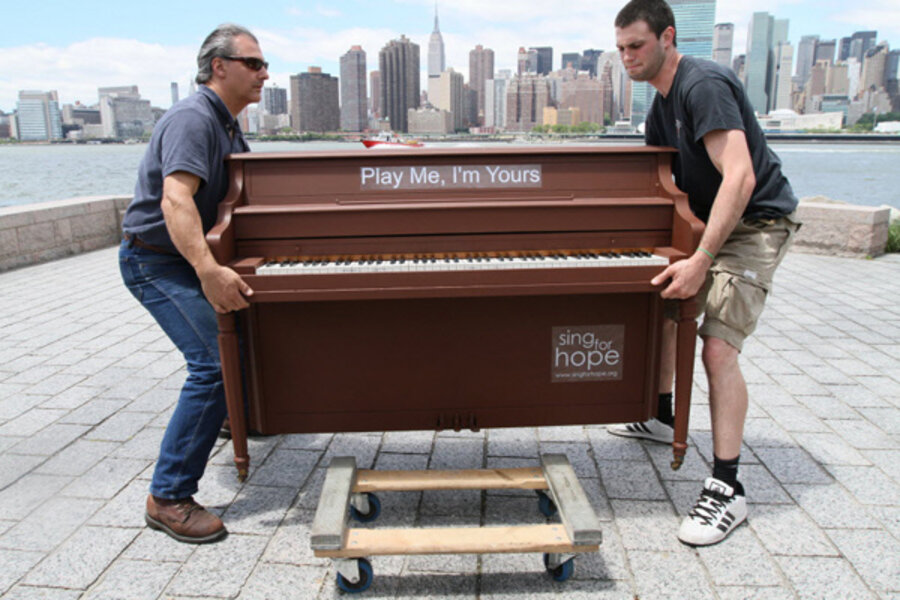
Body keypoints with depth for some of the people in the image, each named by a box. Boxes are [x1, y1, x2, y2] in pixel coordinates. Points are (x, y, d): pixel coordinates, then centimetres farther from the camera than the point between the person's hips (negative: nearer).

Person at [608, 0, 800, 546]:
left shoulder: (704, 86, -22)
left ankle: (728, 490, -9)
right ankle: (661, 418, 36)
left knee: (718, 347, -19)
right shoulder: (663, 101, 10)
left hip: (756, 224, -10)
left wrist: (701, 260, -39)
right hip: (709, 219, 10)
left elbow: (740, 178, -33)